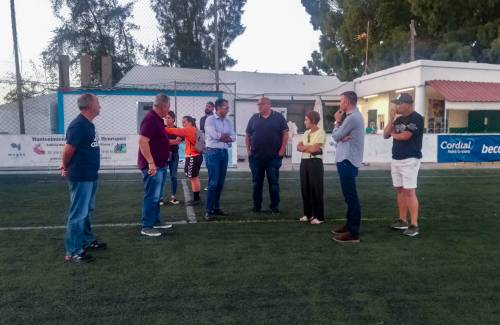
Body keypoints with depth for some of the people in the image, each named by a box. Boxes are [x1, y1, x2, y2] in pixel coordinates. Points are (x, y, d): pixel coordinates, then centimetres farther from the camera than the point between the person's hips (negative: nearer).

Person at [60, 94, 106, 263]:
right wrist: (66, 167, -3)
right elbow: (68, 150, -20)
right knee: (78, 214, -3)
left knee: (86, 211, 20)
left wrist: (66, 167, 11)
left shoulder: (89, 124, 11)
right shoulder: (78, 124, -19)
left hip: (90, 175, 10)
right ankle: (73, 252, 6)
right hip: (81, 177, -10)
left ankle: (87, 240, 35)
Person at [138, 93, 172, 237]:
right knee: (152, 196, -5)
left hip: (159, 164, 10)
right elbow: (142, 141, -27)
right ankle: (146, 227, 3)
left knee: (156, 195, 18)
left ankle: (155, 221, 30)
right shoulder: (151, 119, -18)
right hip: (152, 165, -10)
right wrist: (151, 163, -28)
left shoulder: (157, 119, 13)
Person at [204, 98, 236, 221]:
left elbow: (233, 137, 5)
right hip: (213, 152, -6)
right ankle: (209, 210, -3)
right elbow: (214, 135, -18)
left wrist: (221, 136, -11)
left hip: (224, 152, 7)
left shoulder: (228, 122, 14)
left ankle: (216, 207, 19)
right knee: (213, 182, -9)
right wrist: (226, 135, -2)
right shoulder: (210, 120, -5)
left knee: (220, 182, 9)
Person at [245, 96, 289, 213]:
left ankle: (275, 206, 12)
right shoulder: (254, 118, 9)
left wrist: (282, 150, -7)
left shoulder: (278, 117, 2)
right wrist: (248, 150, 2)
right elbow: (247, 135, 12)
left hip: (274, 157, -2)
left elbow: (285, 134, 0)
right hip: (256, 157, 3)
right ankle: (256, 206, 17)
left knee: (274, 182, 3)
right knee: (257, 182, 8)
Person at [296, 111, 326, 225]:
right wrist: (309, 147, -9)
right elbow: (298, 147, 7)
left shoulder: (320, 133, -9)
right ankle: (308, 214, 21)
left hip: (315, 162, -7)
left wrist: (304, 147, -2)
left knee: (316, 189, -2)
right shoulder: (306, 133, 14)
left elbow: (314, 149, -17)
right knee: (305, 188, 10)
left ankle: (319, 216, 6)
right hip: (304, 162, 7)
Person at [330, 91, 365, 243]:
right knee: (349, 196, 16)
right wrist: (342, 137, -11)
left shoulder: (352, 118, -16)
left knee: (351, 197, -8)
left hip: (347, 160, -11)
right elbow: (340, 136, 11)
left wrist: (337, 122, 2)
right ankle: (349, 225, 26)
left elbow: (335, 136, -12)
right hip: (346, 159, 11)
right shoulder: (353, 116, 17)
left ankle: (353, 233, -4)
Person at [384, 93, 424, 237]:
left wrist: (393, 133, 2)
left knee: (409, 191, -10)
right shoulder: (398, 120, 14)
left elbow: (404, 136, -19)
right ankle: (403, 220, 21)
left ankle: (414, 225, -7)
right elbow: (385, 135, 10)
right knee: (399, 190, 11)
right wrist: (391, 119, -2)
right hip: (396, 159, 8)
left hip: (410, 160, -8)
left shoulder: (416, 118, -11)